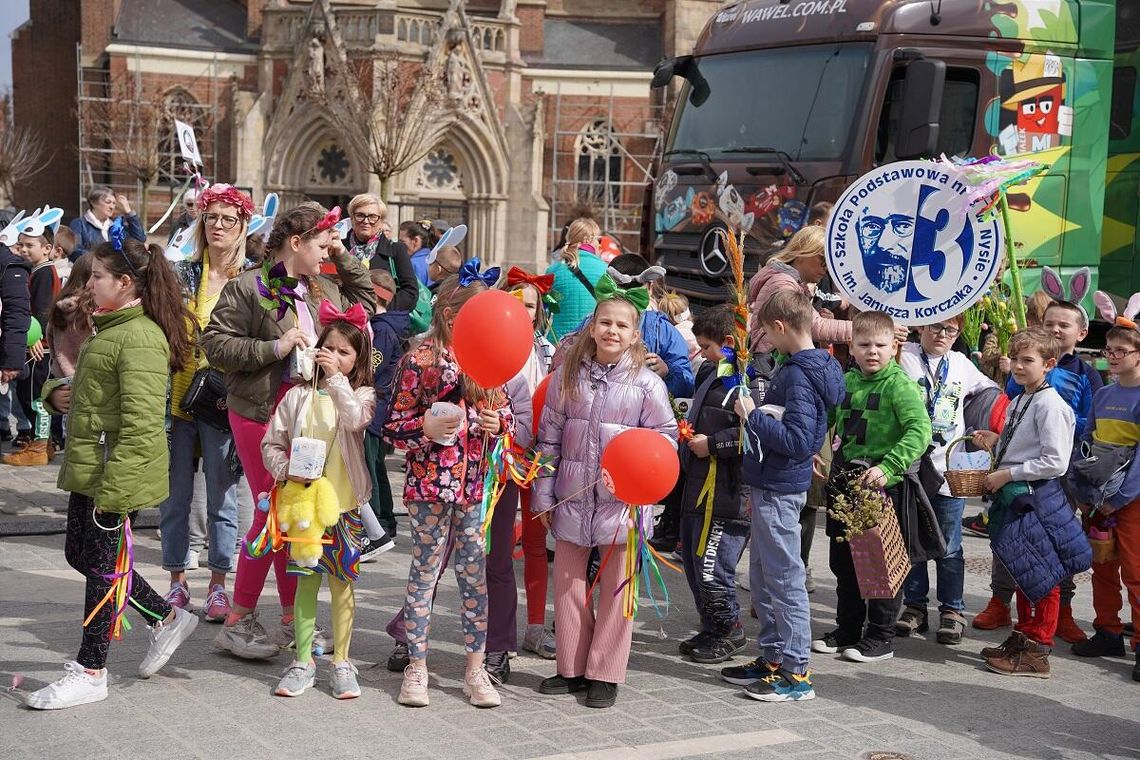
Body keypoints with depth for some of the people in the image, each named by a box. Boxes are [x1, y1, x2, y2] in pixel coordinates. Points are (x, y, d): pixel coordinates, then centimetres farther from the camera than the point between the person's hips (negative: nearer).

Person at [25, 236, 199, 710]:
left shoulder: (140, 339, -19)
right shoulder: (111, 329, 15)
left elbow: (141, 423, -25)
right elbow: (92, 393, 30)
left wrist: (114, 487, -28)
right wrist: (57, 392, 8)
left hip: (117, 472, -11)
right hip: (88, 468, 11)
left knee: (103, 563, 0)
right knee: (80, 554, 17)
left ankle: (89, 671, 12)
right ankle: (167, 619, 29)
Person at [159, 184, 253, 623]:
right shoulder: (181, 274, 5)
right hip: (178, 398, 2)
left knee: (222, 496, 5)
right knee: (175, 494, 7)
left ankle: (218, 586, 16)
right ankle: (177, 582, 20)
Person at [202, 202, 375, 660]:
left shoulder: (322, 291, 12)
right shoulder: (248, 288, -8)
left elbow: (365, 299, 28)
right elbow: (214, 343, -12)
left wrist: (343, 257, 15)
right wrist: (274, 348, -19)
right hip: (261, 413, -7)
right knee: (274, 513, -7)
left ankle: (293, 620, 20)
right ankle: (238, 622, 6)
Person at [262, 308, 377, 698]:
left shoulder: (361, 394, 2)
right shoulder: (299, 395, 6)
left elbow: (355, 419, -22)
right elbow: (271, 443, 7)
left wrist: (337, 377, -21)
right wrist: (286, 469, -11)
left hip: (345, 504, -1)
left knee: (341, 582, 5)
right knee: (306, 579, 5)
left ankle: (341, 662, 14)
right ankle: (303, 661, 13)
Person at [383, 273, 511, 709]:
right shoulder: (420, 361, -7)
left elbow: (505, 414, 18)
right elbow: (394, 428, -5)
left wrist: (497, 423, -4)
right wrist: (427, 429, -23)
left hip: (476, 483, 4)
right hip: (431, 481, -4)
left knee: (476, 574, 8)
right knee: (425, 571, 4)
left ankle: (476, 668, 18)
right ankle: (416, 667, 15)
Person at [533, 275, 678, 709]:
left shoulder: (646, 383, -4)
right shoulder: (568, 376, 3)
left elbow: (665, 437, 0)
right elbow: (549, 438, 6)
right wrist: (543, 495, 4)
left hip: (621, 501, -3)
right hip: (572, 498, 3)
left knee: (616, 587, 3)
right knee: (568, 583, 10)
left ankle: (605, 674, 13)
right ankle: (571, 669, 22)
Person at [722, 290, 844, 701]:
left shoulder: (799, 375, -20)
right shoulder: (815, 366, 10)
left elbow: (797, 440, -27)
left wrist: (753, 416, -21)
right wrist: (756, 412, 9)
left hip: (778, 490, -10)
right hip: (771, 485, 10)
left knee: (785, 579, -4)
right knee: (762, 578, 18)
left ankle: (797, 672, 2)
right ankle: (774, 658, 28)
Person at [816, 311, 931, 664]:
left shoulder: (899, 384, -12)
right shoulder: (846, 381, 7)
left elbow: (920, 430, -24)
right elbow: (832, 423, 22)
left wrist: (887, 466, -32)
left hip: (883, 486, -7)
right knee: (843, 561, 15)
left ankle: (881, 637, 14)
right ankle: (847, 629, 29)